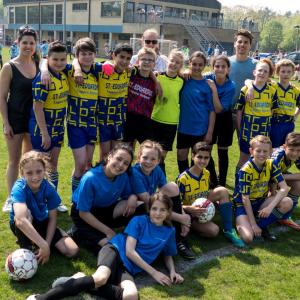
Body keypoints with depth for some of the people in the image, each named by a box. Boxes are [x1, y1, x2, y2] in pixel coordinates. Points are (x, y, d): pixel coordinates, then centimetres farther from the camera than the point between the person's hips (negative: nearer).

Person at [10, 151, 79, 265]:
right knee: (26, 213, -39)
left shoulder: (49, 188, -20)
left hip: (42, 222, 4)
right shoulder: (19, 188, -33)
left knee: (72, 251, -12)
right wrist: (44, 245, -52)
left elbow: (52, 218, -11)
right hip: (22, 226, -4)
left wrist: (46, 244, -21)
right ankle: (27, 249, -16)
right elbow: (21, 220, -49)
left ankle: (34, 242, 11)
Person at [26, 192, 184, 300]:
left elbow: (168, 255, 29)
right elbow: (129, 250, -5)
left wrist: (172, 271, 6)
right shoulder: (138, 221, 2)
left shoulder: (169, 231, 14)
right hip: (115, 250, -3)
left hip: (129, 267, 3)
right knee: (100, 278, -40)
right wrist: (154, 272, -7)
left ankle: (80, 281, -20)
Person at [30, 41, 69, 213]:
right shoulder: (43, 79, -19)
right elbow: (37, 107, -20)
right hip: (42, 128, -7)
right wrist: (44, 133, -19)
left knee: (54, 164, 15)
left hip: (58, 127, 7)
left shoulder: (64, 76, 1)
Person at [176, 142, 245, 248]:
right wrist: (190, 209, -36)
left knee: (223, 191, -17)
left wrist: (216, 201, -4)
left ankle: (229, 230, -12)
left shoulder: (206, 174, 0)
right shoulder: (183, 179, -22)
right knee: (214, 230, -31)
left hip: (202, 208, 7)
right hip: (189, 214, -7)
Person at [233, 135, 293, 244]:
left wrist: (270, 207, -27)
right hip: (244, 205, -5)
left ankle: (261, 226, -4)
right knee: (248, 238, -28)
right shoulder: (246, 170, -22)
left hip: (260, 203, 5)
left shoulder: (271, 165, -7)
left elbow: (284, 188, -14)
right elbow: (245, 198, -20)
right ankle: (241, 224, 8)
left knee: (287, 202, -22)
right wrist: (253, 224, -20)